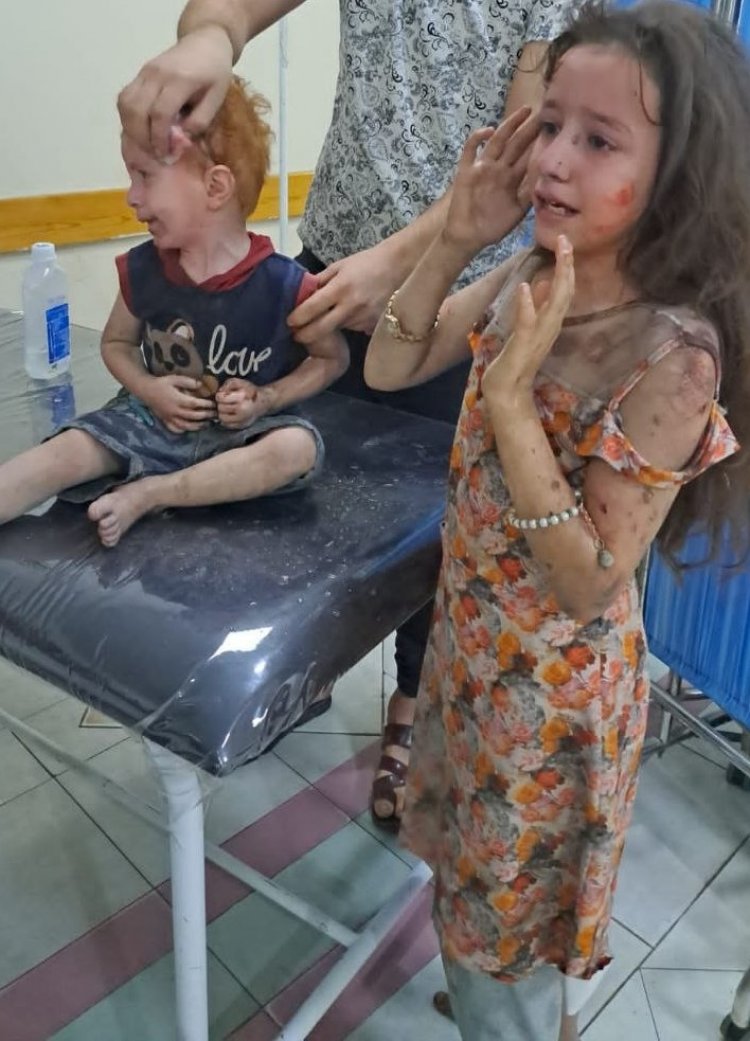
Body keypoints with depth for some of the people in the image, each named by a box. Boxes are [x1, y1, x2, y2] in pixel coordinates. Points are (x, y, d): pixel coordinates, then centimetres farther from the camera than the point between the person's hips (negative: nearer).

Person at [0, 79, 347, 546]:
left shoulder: (283, 283, -17)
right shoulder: (142, 270, -5)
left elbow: (334, 358, -3)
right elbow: (116, 342, 12)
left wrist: (267, 398, -18)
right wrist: (148, 389, -9)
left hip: (243, 429, -2)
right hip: (156, 417, 3)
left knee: (298, 447, -32)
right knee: (67, 452, -19)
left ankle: (147, 494, -24)